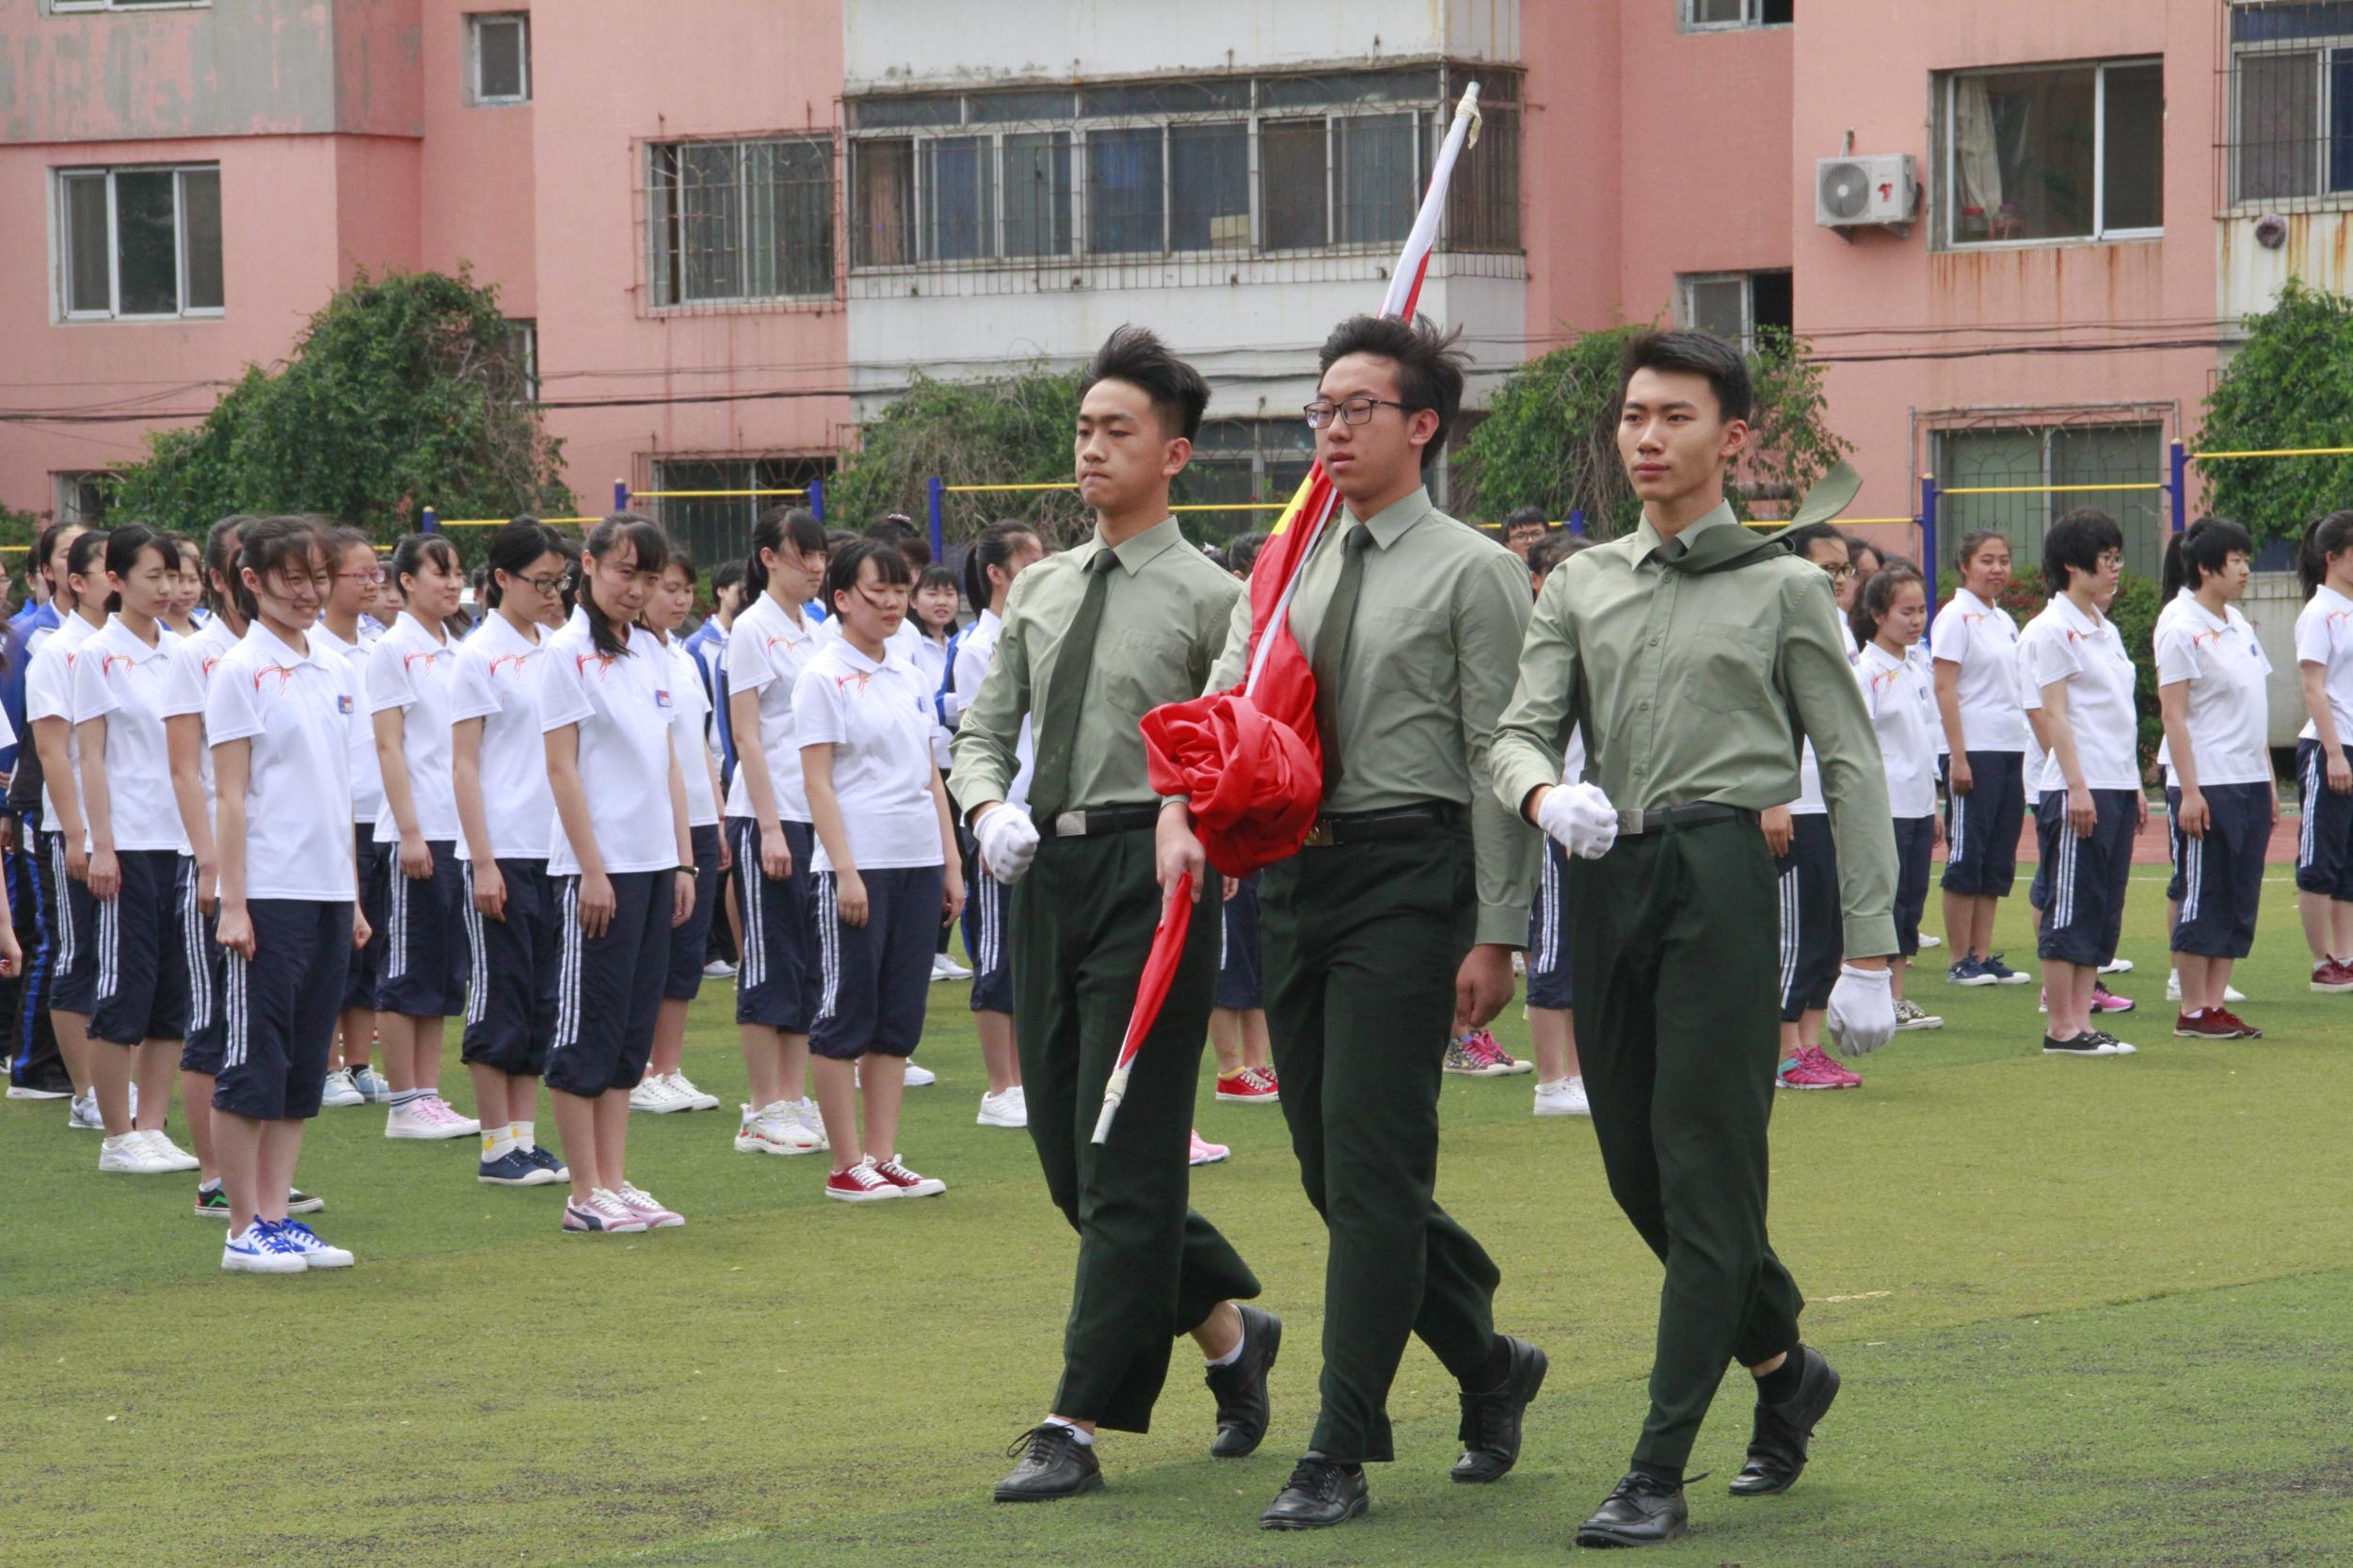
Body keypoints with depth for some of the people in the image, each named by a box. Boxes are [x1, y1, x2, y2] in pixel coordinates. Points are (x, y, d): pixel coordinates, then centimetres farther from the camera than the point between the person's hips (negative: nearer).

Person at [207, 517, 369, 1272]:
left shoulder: (336, 672, 12)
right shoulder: (241, 671, -7)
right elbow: (231, 794, -10)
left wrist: (353, 897, 14)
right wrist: (232, 903, -14)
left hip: (327, 893, 7)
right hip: (269, 896, -7)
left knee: (303, 1065, 9)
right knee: (252, 1062, -2)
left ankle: (278, 1217, 14)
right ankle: (245, 1229, 3)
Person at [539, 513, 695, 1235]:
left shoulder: (653, 654, 13)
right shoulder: (568, 653, -8)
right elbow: (562, 767, -11)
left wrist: (684, 860, 11)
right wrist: (592, 870, -15)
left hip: (654, 862, 7)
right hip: (596, 866, -7)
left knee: (632, 1026, 9)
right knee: (588, 1025, -3)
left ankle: (616, 1182, 13)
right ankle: (587, 1194, 0)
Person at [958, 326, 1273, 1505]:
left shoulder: (1208, 599, -5)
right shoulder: (1039, 590, 14)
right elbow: (985, 726, 16)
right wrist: (990, 805, -4)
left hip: (1145, 867, -7)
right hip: (1044, 870, 7)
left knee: (1124, 1162, -5)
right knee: (1068, 1154, 12)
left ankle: (1080, 1425, -4)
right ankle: (1230, 1328, 32)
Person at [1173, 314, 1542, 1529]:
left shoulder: (1473, 573, -4)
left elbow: (1499, 759, -7)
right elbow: (1225, 702, 10)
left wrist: (1497, 934, -11)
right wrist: (1183, 814, -11)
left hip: (1409, 872, -7)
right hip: (1295, 871, 7)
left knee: (1370, 1161, -8)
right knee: (1331, 1165, 10)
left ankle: (1341, 1453, -3)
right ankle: (1488, 1365, 29)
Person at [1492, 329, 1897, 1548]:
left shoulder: (1784, 587, 5)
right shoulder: (1580, 586, 16)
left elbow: (1851, 769, 3)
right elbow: (1518, 732, 8)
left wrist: (1868, 952, -3)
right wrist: (1544, 793, -18)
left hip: (1724, 870, -5)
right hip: (1609, 878, 5)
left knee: (1704, 1179, -7)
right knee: (1639, 1169, 9)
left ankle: (1659, 1474, -6)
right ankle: (1786, 1368, 32)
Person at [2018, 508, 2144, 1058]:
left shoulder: (2105, 631, 17)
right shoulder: (2051, 630, -9)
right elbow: (2053, 713, -14)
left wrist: (2135, 786, 18)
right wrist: (2077, 786, -19)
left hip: (2117, 787, 9)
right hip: (2077, 790, -9)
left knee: (2103, 910, 8)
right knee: (2070, 908, -5)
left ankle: (2081, 1019, 11)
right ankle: (2061, 1028, -1)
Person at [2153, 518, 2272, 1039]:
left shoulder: (2238, 624, 14)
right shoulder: (2181, 630, -10)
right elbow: (2173, 714, -13)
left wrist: (2269, 783, 16)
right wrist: (2188, 791, -18)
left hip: (2250, 784, 8)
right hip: (2209, 788, -8)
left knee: (2240, 899, 7)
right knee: (2204, 899, -3)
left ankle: (2215, 1001, 12)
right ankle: (2193, 1011, 3)